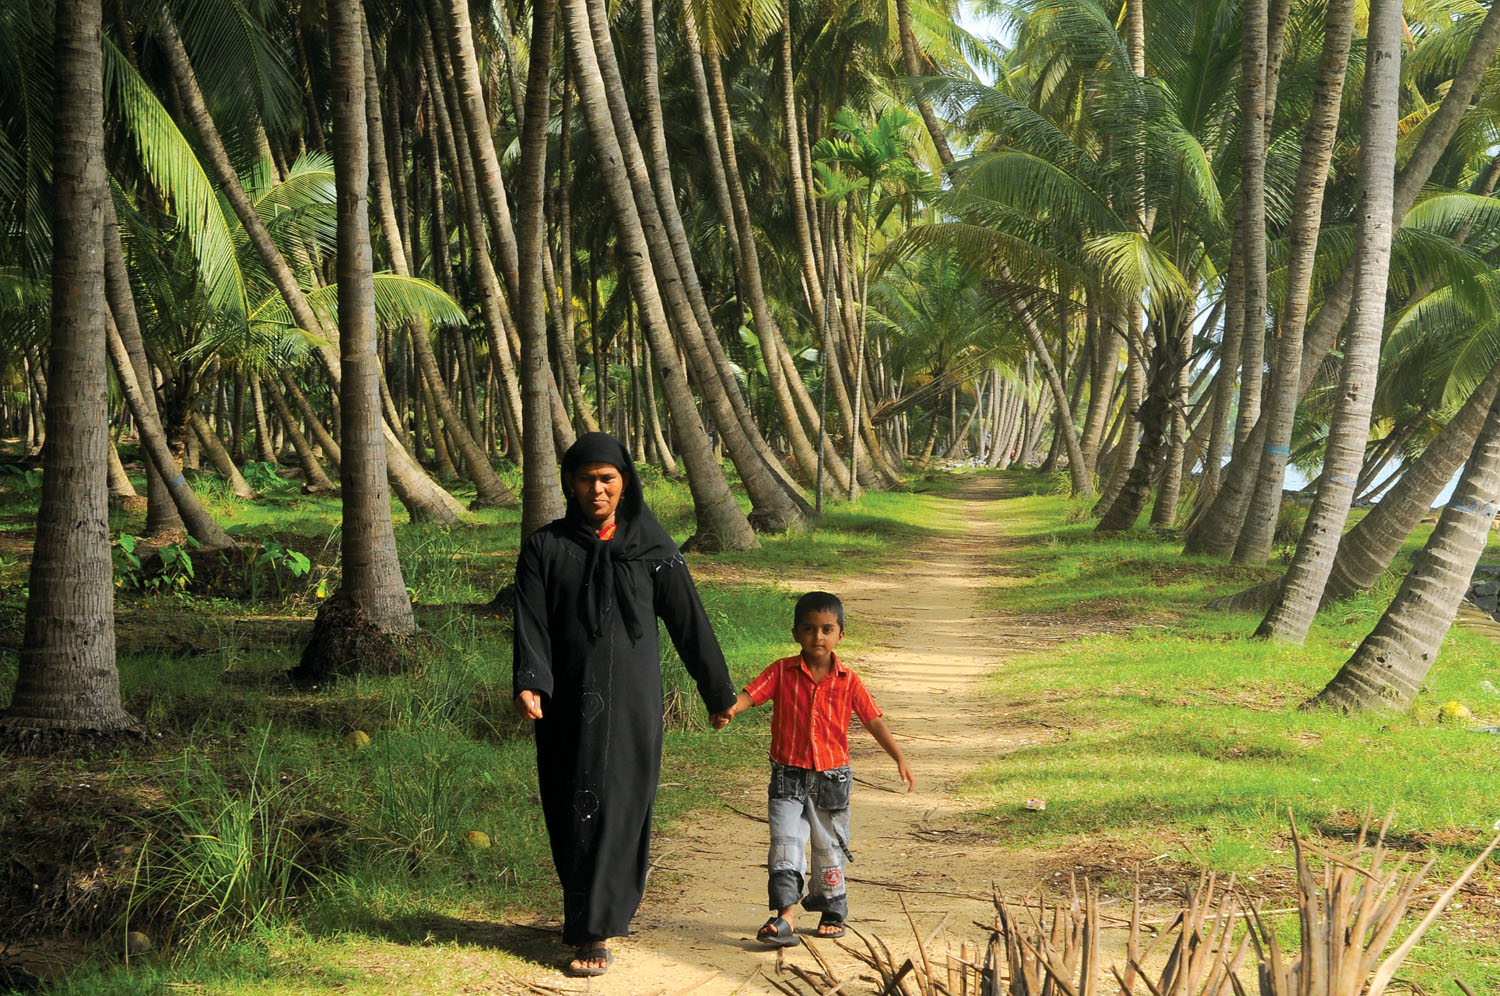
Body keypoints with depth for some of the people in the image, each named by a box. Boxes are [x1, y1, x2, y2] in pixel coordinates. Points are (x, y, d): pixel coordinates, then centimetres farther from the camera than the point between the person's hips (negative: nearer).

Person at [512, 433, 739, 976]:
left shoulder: (652, 548, 3)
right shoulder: (544, 548, 3)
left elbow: (688, 621, 6)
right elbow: (531, 624, -6)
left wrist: (719, 691, 8)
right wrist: (529, 685, -23)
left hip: (632, 701, -1)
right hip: (568, 702, 1)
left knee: (617, 809, -4)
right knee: (570, 812, 4)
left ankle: (596, 932, -1)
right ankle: (591, 918, 19)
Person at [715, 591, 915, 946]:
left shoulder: (847, 681, -1)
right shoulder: (782, 672, -3)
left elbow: (874, 720, -1)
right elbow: (750, 694, -14)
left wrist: (900, 759, -10)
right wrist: (729, 708, -36)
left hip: (831, 777, 1)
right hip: (788, 774, -1)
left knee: (829, 847, 12)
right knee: (785, 843, -11)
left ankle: (832, 913, 27)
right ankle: (784, 915, -15)